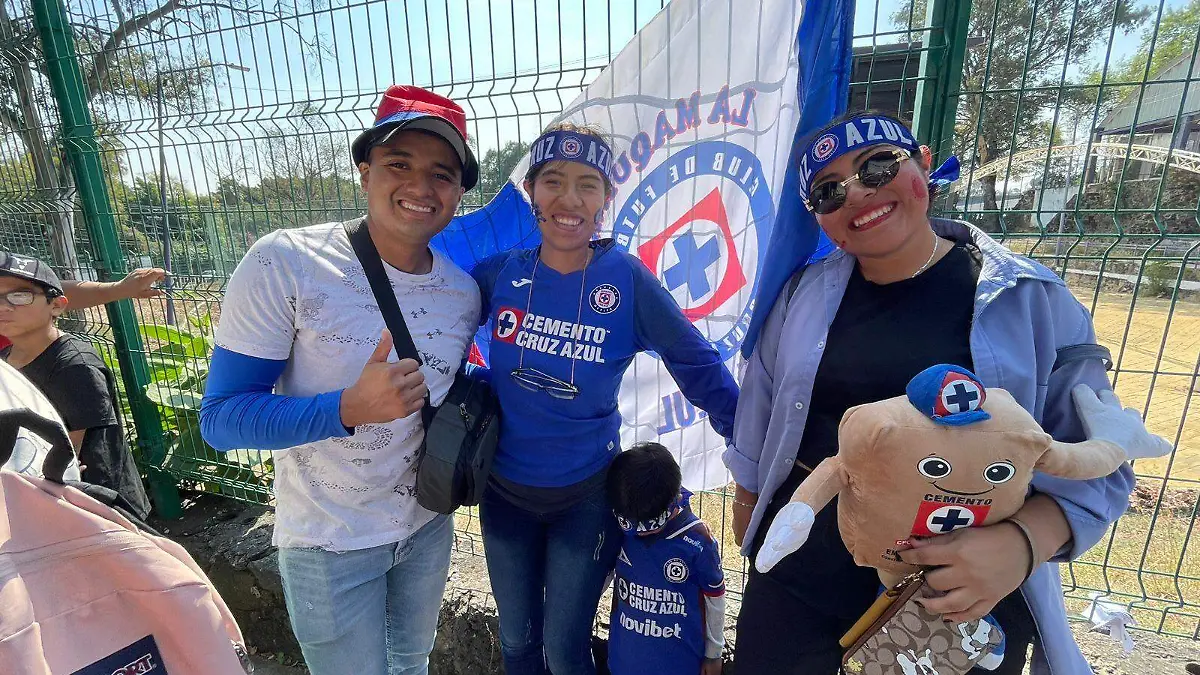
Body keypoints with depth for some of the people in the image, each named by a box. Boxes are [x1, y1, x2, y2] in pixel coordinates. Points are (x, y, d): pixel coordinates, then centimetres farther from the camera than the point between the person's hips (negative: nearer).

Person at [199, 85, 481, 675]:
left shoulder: (465, 291, -7)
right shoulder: (284, 263, -20)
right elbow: (220, 419, -20)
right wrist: (349, 409, -34)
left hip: (428, 528, 5)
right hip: (329, 543, -4)